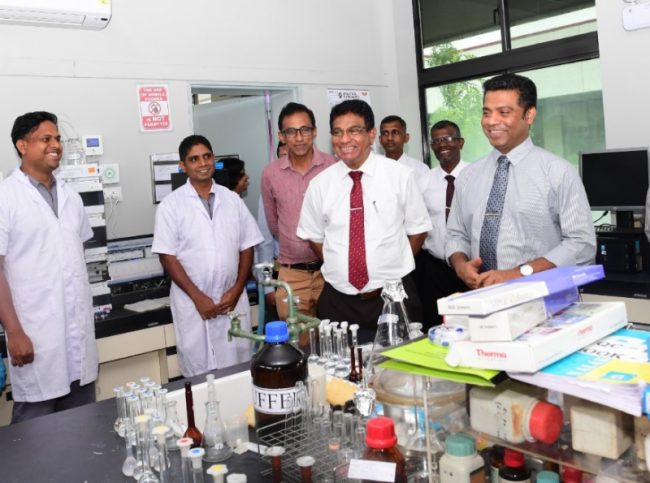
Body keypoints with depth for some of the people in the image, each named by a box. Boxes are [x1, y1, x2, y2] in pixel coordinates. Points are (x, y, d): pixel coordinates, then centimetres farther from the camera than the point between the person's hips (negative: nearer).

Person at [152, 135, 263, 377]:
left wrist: (237, 289, -4)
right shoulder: (171, 204, -3)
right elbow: (167, 256, -6)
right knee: (199, 372, 5)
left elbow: (247, 246, 7)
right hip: (192, 303, -2)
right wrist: (197, 297, -11)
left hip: (233, 300, 2)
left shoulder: (232, 199, 6)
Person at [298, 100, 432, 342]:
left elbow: (418, 229, 5)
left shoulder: (400, 175, -4)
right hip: (338, 301, 2)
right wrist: (341, 268, 3)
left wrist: (395, 268, 1)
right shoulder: (320, 184, 1)